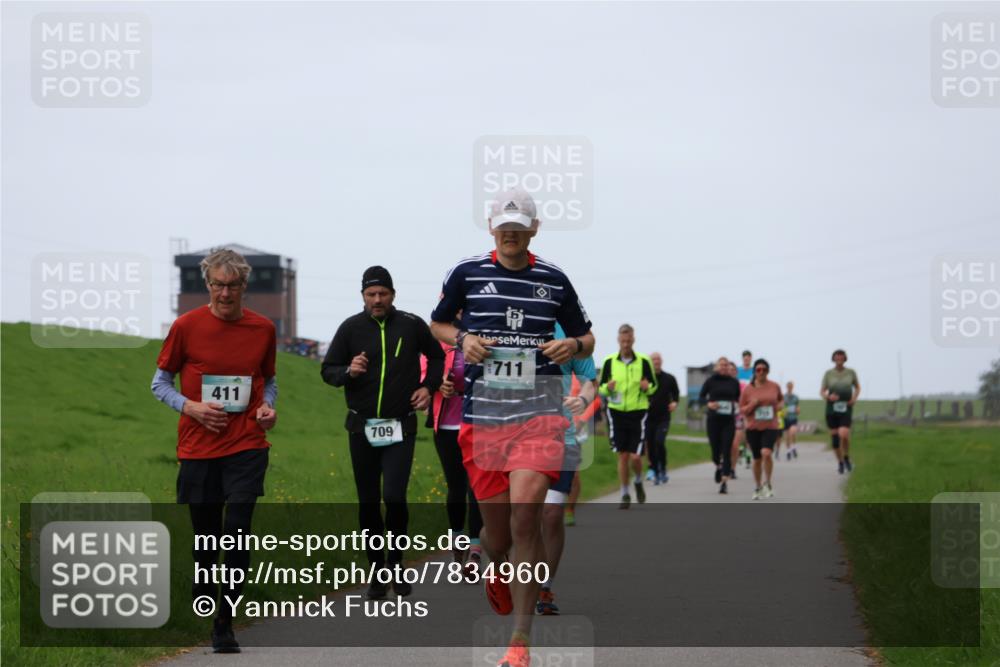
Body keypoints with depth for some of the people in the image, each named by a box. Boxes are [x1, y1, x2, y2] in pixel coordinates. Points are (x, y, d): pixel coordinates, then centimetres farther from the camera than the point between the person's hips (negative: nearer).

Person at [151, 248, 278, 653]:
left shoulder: (262, 329, 4)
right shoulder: (186, 326, -2)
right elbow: (160, 382, 7)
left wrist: (268, 406, -1)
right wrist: (190, 406, -11)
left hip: (247, 448, 0)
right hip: (198, 448, 0)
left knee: (237, 532, -12)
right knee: (205, 535, 6)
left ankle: (224, 624, -7)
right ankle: (201, 594, 33)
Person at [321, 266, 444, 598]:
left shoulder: (412, 325, 0)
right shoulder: (351, 328, 0)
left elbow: (437, 356, 17)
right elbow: (327, 370, 5)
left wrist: (428, 386, 2)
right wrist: (349, 372, -15)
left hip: (400, 427, -2)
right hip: (362, 427, 2)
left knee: (394, 496, -15)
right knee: (368, 503, 6)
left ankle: (396, 564, 5)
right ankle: (377, 572, 18)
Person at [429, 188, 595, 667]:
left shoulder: (554, 279, 7)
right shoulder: (466, 273, 5)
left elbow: (585, 338, 18)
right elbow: (436, 324, 18)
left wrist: (572, 346, -5)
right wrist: (462, 339, -3)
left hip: (538, 412, -1)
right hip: (481, 413, 1)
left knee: (525, 515, -17)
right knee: (496, 527, 5)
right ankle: (498, 574, 45)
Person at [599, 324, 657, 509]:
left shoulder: (644, 361, -3)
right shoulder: (609, 362, 1)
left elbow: (654, 386, 6)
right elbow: (601, 387, 8)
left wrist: (647, 387, -17)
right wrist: (607, 388, -15)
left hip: (638, 412, -1)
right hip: (616, 413, 1)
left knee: (635, 457, -7)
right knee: (622, 456, 2)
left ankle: (638, 482, 25)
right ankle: (625, 495, 15)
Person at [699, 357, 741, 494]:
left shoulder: (734, 382, 6)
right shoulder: (711, 381, 2)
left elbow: (739, 398, 17)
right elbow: (700, 397, 7)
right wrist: (708, 403, -12)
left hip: (729, 420, 0)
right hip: (713, 420, 0)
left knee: (727, 451, -9)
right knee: (715, 448, 4)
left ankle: (724, 481, -11)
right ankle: (718, 466, 39)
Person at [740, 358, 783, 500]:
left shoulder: (774, 386, 2)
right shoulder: (748, 389, 0)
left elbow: (781, 399, 22)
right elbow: (742, 410, 5)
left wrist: (780, 405, 0)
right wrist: (752, 405, -14)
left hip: (770, 427, -1)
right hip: (753, 428, 1)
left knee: (766, 453, -24)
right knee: (757, 459, 9)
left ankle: (767, 483, -6)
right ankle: (758, 487, 27)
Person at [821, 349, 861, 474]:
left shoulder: (851, 372, 2)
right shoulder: (828, 374, 0)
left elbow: (857, 387, 18)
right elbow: (822, 391, 5)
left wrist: (855, 397, -1)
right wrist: (828, 397, -17)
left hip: (846, 409, -1)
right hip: (831, 409, 1)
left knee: (844, 435, -20)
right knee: (834, 437, 5)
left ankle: (847, 457, 6)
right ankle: (840, 462, 25)